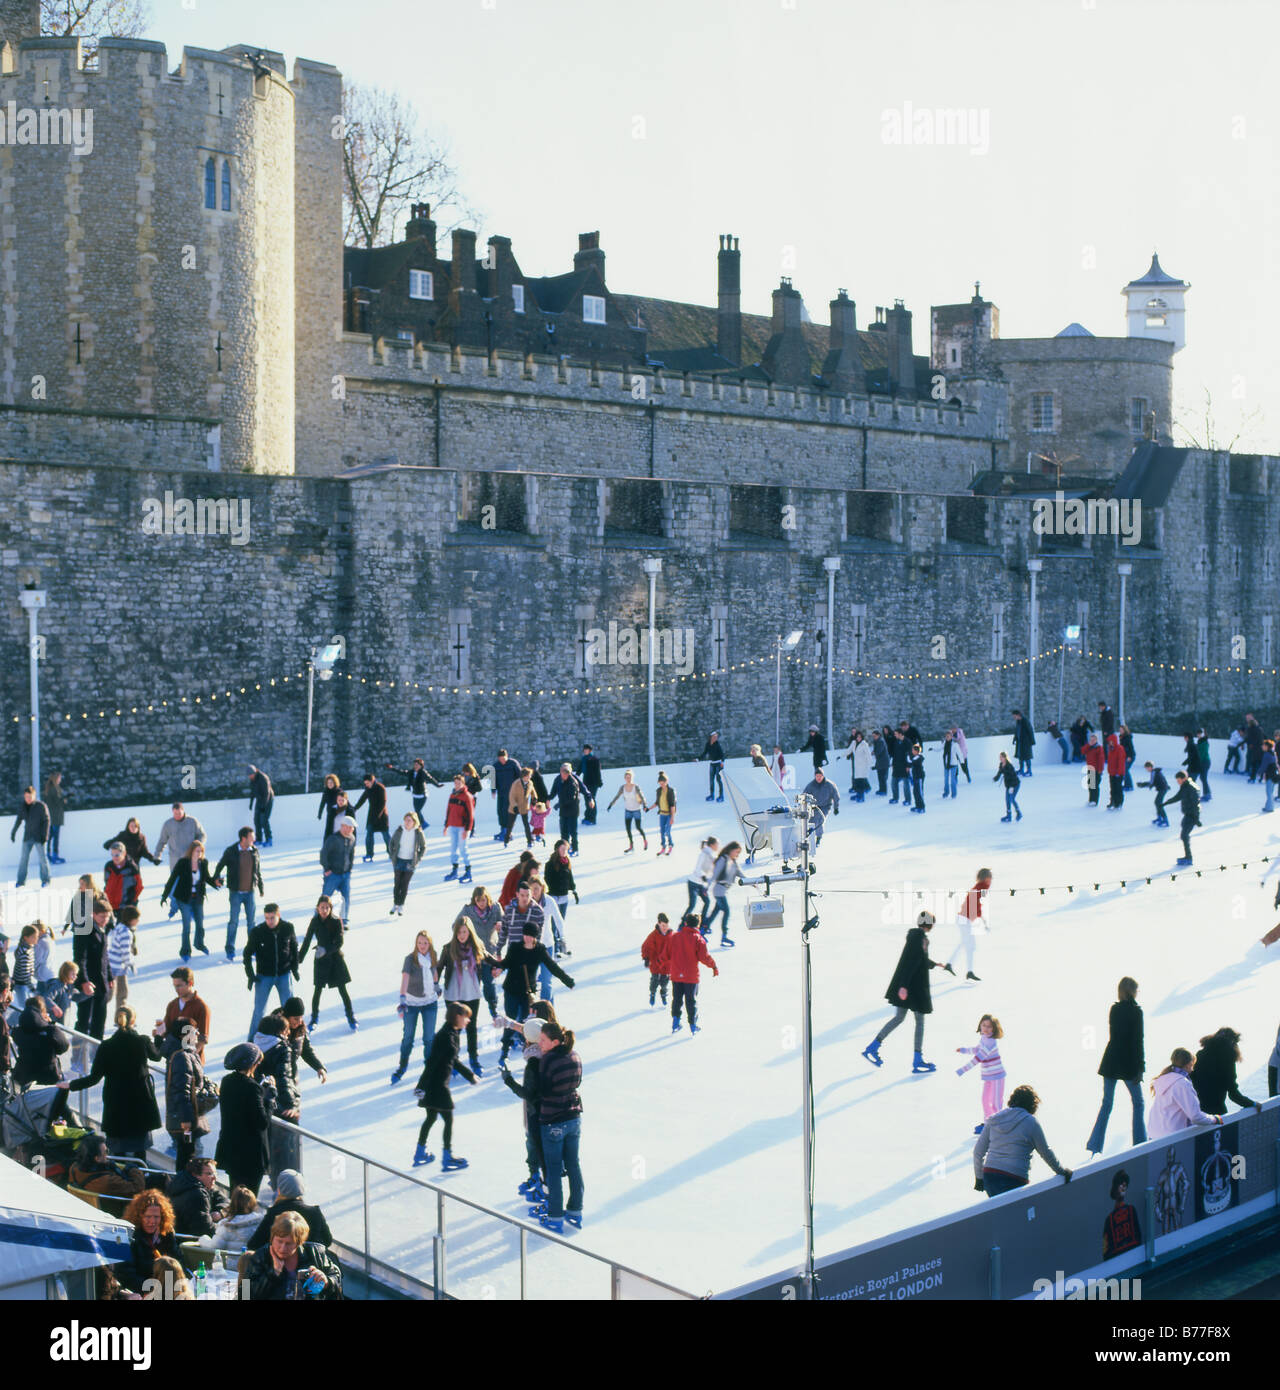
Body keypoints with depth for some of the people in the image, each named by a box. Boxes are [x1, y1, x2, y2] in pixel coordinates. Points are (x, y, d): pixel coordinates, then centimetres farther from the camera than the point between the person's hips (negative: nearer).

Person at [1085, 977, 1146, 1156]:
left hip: (1111, 1061, 5)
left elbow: (1113, 1036, 9)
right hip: (1128, 1064, -5)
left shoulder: (1114, 1009, 4)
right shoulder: (1136, 1011, -11)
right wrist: (1140, 1068, -9)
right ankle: (1140, 1144, 11)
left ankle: (1094, 1145, 4)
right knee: (1138, 1103, 10)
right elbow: (1138, 1041, -13)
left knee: (1106, 1104, 9)